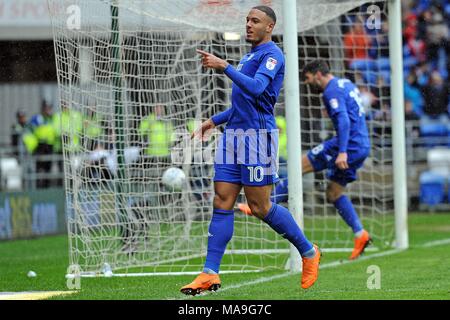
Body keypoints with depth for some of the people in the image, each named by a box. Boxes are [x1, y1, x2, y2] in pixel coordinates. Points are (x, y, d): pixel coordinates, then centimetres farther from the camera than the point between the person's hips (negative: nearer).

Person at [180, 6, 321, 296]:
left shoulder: (272, 54, -7)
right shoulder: (249, 57, 21)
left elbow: (256, 88, -23)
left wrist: (224, 66, -26)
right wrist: (214, 121, 24)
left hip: (258, 135, -8)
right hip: (234, 136, 8)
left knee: (260, 207, -5)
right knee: (222, 203, 0)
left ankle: (309, 252, 13)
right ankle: (210, 274, -3)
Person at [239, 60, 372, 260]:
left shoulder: (332, 91, -11)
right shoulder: (346, 85, 20)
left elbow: (344, 121, -23)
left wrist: (342, 152, -30)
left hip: (348, 144, -10)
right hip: (362, 146, 10)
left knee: (300, 166, -7)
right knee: (333, 193, 13)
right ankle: (360, 234, 4)